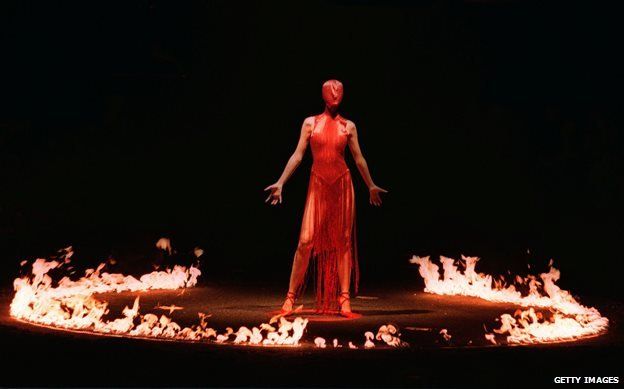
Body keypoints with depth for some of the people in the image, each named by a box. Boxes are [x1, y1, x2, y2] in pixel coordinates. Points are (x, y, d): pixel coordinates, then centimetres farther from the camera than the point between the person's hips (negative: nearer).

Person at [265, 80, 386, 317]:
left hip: (342, 186, 2)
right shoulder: (310, 123, 5)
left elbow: (359, 158, 14)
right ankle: (290, 297, -1)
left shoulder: (348, 126, 8)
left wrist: (370, 186, 18)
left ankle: (344, 299, 5)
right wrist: (281, 182, -4)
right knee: (306, 241, -9)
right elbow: (298, 155, 2)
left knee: (343, 242, 2)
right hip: (318, 185, -1)